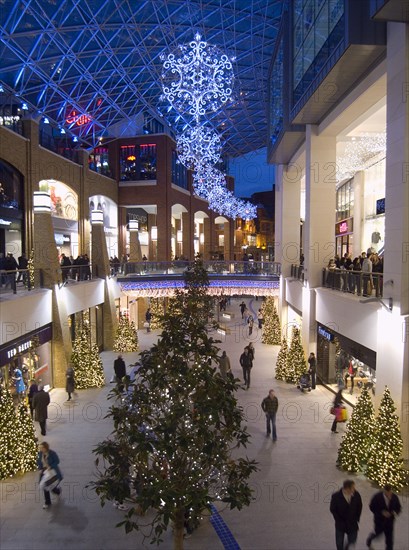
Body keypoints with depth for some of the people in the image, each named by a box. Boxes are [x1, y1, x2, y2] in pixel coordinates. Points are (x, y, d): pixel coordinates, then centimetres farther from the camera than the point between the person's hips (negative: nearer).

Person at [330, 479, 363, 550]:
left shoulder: (356, 495, -17)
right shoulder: (336, 496, -23)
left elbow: (359, 507, 2)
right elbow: (332, 510, -9)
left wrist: (356, 519, 2)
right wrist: (339, 521, -8)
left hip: (352, 524, 2)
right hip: (340, 524, -2)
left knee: (352, 541, 12)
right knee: (339, 544, 7)